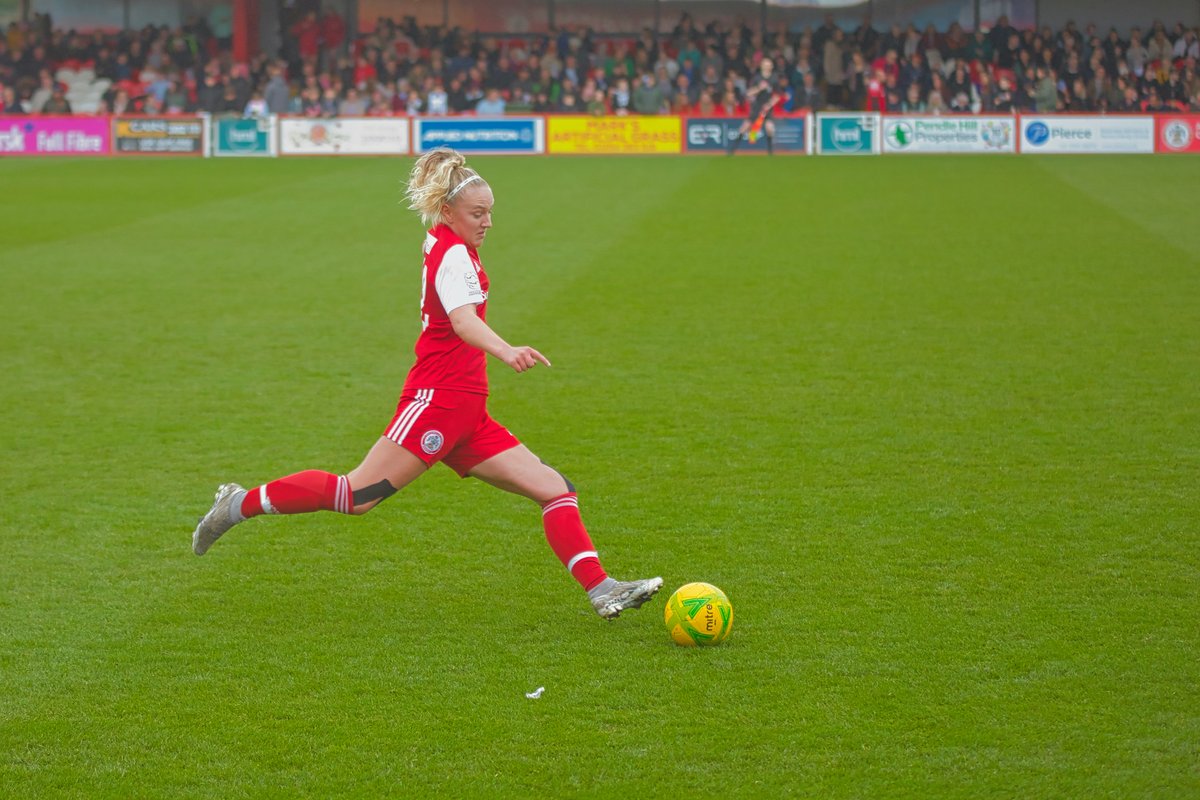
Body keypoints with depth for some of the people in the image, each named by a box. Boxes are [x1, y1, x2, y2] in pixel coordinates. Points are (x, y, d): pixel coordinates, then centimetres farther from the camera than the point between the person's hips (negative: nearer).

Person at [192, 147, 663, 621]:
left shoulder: (443, 244, 18)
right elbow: (464, 320, -31)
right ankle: (241, 505, 3)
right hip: (436, 400, -10)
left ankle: (602, 591, -8)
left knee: (555, 491, -1)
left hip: (467, 415, 10)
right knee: (357, 496, -13)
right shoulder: (454, 254, -10)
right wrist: (507, 352, -48)